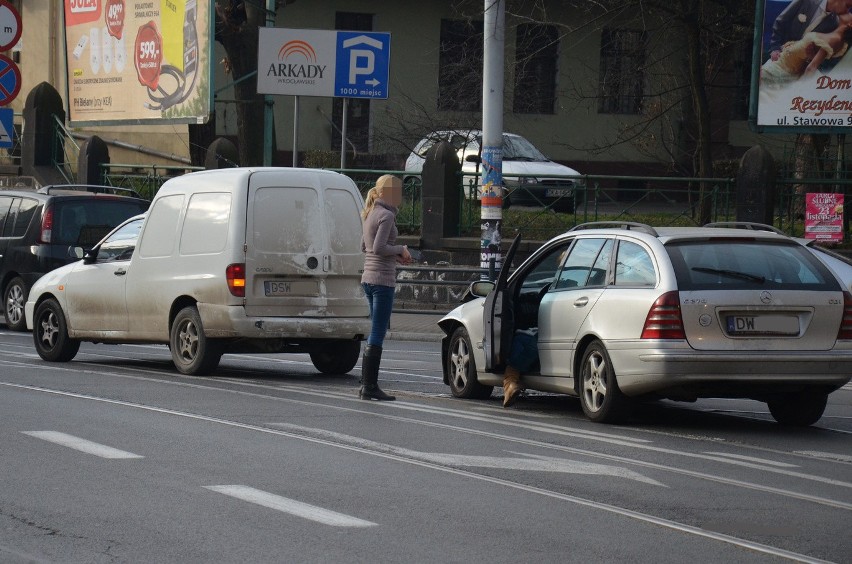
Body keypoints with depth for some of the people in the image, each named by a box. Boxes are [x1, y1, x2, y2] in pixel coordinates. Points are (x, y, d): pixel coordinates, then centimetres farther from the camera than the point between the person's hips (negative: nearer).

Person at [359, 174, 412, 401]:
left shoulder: (372, 214, 15)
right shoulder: (386, 215, -13)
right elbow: (379, 248, -20)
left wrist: (395, 254, 16)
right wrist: (401, 250, -5)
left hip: (369, 278, 10)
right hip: (382, 279, -10)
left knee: (376, 333, 14)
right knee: (378, 334, -6)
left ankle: (367, 384, 15)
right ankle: (370, 386, -6)